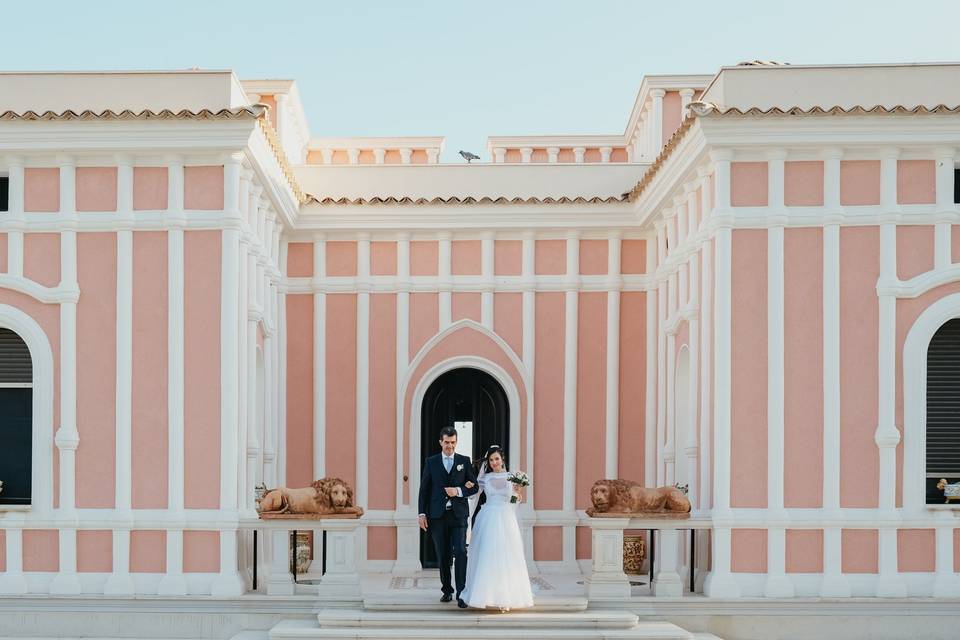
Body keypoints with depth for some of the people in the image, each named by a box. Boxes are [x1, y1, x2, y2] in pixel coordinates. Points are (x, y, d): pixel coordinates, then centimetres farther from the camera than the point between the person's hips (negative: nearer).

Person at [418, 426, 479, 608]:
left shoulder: (464, 461, 7)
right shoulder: (431, 462, 7)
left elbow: (475, 486, 6)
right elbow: (424, 489, 7)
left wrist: (459, 491, -12)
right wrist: (422, 513, 1)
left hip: (458, 514, -1)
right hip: (438, 515, 1)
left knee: (460, 552, -12)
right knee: (443, 555, 7)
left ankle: (461, 594, -12)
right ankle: (447, 591, 19)